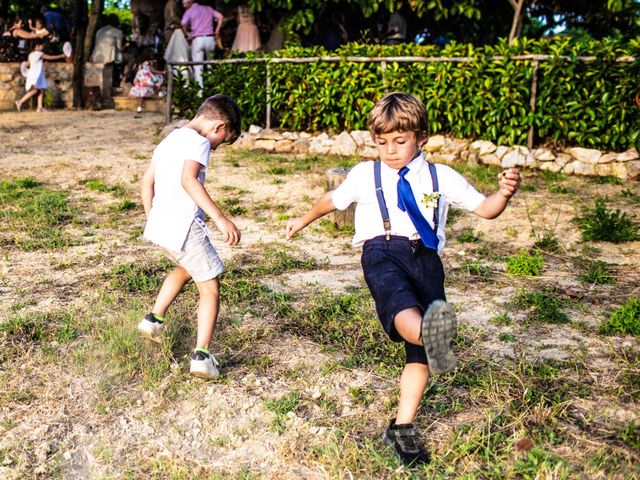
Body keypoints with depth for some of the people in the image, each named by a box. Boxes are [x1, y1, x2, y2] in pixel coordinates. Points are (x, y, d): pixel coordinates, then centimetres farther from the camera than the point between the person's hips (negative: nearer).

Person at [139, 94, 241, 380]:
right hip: (184, 226, -9)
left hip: (159, 225, 9)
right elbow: (188, 179, -26)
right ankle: (201, 356, -4)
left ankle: (154, 319, 35)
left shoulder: (170, 140, 18)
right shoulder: (199, 141, -9)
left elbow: (147, 181, 21)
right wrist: (220, 218, -31)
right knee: (210, 288, 3)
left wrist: (152, 219, 30)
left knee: (185, 269, 34)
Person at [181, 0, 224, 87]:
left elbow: (184, 24, -12)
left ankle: (200, 87, -8)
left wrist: (187, 34, 3)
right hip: (210, 38, 3)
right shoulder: (208, 9, 16)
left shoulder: (189, 11, 4)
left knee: (197, 66, -1)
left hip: (197, 39, -3)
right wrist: (217, 31, 6)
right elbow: (220, 17, 7)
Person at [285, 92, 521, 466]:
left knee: (420, 352, -1)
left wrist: (505, 193, -13)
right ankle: (429, 334, -70)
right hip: (382, 251, -1)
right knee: (401, 303, -38)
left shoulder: (442, 177, 14)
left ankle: (402, 427, 12)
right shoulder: (365, 175, 16)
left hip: (425, 257, 2)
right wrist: (305, 220, 49)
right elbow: (334, 200, 34)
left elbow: (485, 209, 9)